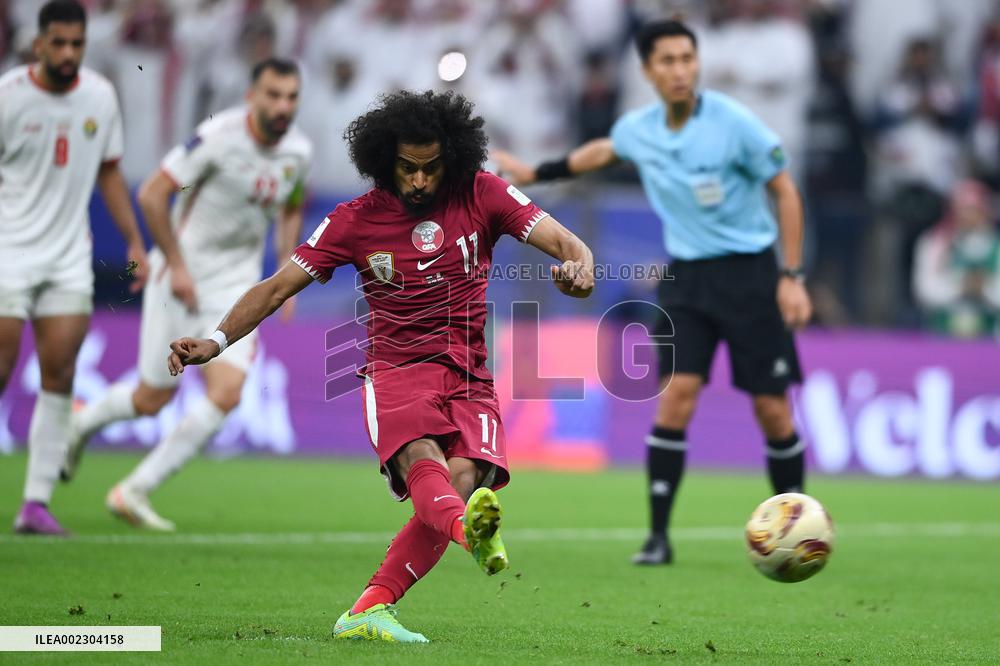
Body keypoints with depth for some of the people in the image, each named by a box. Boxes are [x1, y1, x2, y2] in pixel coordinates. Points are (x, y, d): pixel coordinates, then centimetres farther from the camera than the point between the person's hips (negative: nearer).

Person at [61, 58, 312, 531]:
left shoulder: (298, 151, -2)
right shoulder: (220, 136, -21)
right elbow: (152, 194, -17)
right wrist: (177, 266, -17)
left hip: (236, 287, 5)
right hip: (182, 275, -5)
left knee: (226, 394, -13)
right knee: (151, 400, 4)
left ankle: (135, 492, -1)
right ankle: (81, 424, 38)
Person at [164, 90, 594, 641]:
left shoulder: (481, 194, 5)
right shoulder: (356, 221, 4)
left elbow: (563, 241, -3)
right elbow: (279, 287, 6)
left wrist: (579, 266, -27)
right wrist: (217, 341, -7)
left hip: (471, 378, 1)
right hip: (397, 372, -1)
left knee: (464, 479, -26)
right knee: (421, 458, -34)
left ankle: (367, 612, -24)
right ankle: (470, 529, -68)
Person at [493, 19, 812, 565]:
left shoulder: (733, 122, -14)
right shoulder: (636, 129, 1)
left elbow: (785, 191, -6)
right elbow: (603, 151, 26)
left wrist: (792, 276, -11)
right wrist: (535, 173, 34)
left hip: (748, 271, -3)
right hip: (687, 275, 3)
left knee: (772, 409, -3)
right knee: (676, 393, -12)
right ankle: (659, 535, -8)